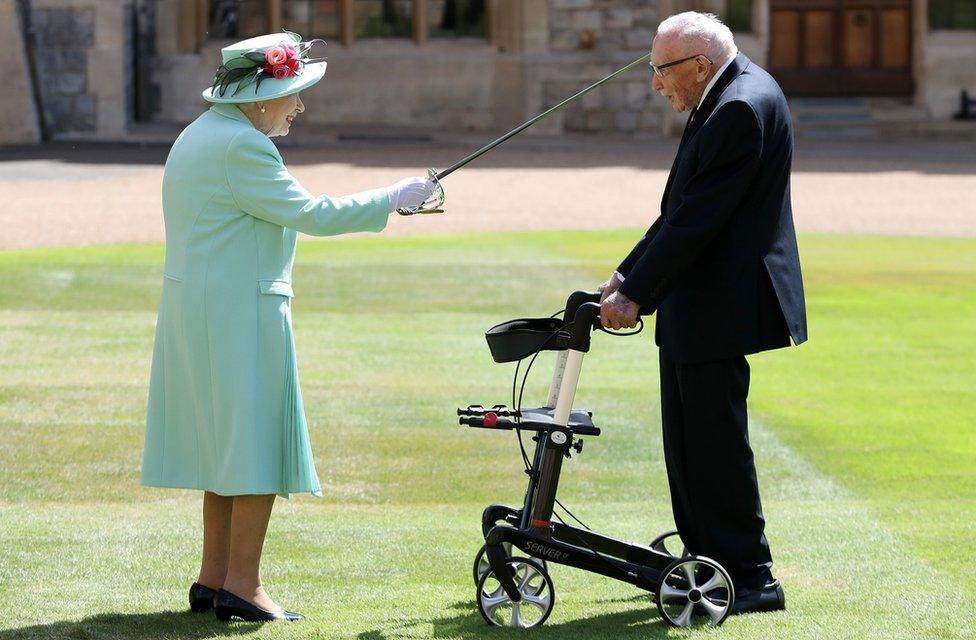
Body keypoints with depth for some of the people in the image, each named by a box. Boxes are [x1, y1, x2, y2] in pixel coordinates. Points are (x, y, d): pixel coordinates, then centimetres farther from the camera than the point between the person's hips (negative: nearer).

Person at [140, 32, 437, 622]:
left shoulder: (198, 135, 16)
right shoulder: (242, 146, -16)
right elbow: (310, 214, -17)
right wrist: (393, 198, -10)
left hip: (193, 304, 10)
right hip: (240, 309, -10)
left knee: (224, 442, 15)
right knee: (258, 442, -5)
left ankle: (214, 578, 18)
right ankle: (242, 585, -4)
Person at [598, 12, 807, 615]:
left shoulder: (742, 108, -20)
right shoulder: (730, 97, 13)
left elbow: (696, 219, -22)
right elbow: (683, 210, 17)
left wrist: (637, 294, -18)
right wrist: (629, 274, 12)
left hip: (720, 309, -11)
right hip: (696, 308, 11)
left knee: (715, 442, -5)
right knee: (690, 443, 16)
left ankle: (751, 577, 2)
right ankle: (708, 562, 24)